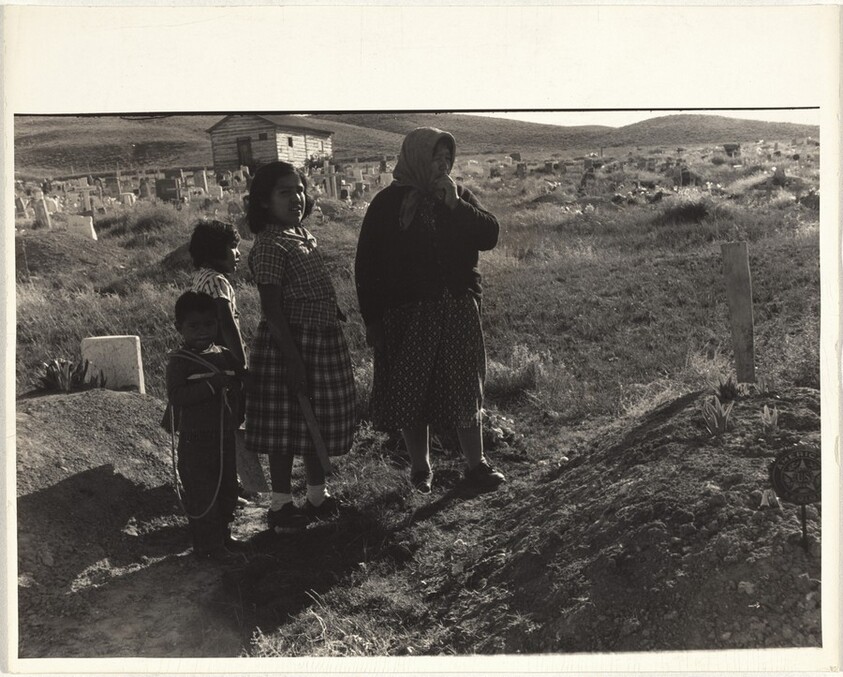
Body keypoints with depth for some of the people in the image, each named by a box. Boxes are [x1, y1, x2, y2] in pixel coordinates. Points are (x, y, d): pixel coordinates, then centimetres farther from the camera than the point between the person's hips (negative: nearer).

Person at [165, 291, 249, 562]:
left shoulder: (225, 357, 7)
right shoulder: (179, 361, -11)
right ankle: (207, 545, 12)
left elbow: (241, 383, 16)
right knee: (202, 494, 0)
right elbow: (175, 395, -23)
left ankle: (223, 536, 33)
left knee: (228, 489, 17)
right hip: (196, 440, -6)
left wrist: (234, 386, -5)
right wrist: (212, 384, -28)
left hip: (225, 437, 7)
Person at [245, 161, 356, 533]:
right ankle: (281, 505, 16)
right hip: (289, 344, -9)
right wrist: (291, 357, -23)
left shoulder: (304, 235, 11)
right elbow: (271, 307, -20)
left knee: (319, 421, 17)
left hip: (323, 342, 9)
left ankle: (318, 495, 32)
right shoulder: (269, 245, -16)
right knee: (286, 427, 2)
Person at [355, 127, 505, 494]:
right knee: (411, 391, 4)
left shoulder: (459, 196, 9)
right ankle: (420, 469, 18)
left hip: (458, 309, 2)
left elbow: (489, 235, -2)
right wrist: (371, 318, -6)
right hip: (406, 313, -2)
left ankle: (476, 463, 15)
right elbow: (366, 263, -2)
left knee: (464, 387, 5)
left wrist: (454, 204, -12)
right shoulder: (388, 203, -1)